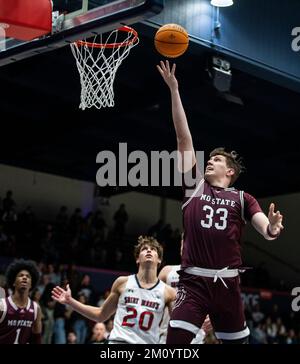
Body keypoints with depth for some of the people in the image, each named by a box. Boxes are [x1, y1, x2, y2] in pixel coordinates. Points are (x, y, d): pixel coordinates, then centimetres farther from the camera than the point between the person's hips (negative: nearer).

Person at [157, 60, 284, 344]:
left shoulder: (241, 198, 8)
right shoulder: (194, 185, 8)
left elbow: (265, 230, -5)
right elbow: (184, 138, 5)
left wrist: (272, 229, -31)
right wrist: (174, 90, 3)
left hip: (227, 282, 1)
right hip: (193, 280, -1)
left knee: (237, 340, 13)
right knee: (176, 339, -15)